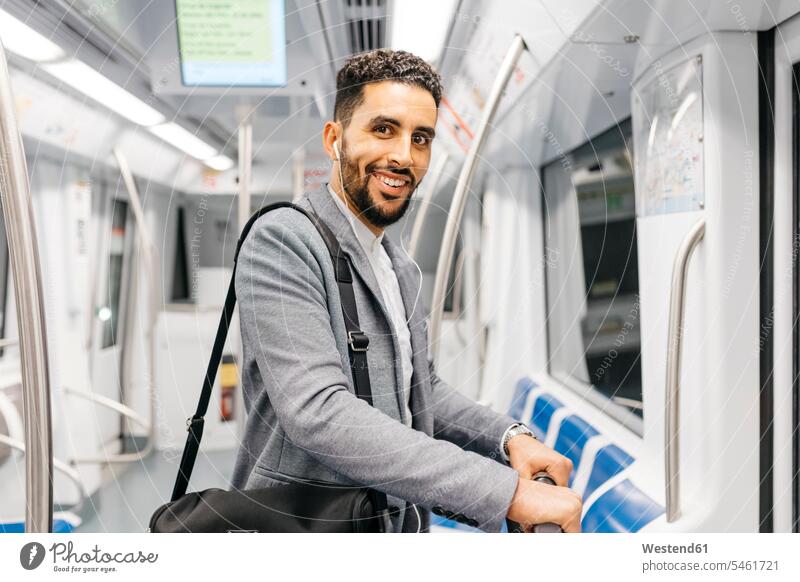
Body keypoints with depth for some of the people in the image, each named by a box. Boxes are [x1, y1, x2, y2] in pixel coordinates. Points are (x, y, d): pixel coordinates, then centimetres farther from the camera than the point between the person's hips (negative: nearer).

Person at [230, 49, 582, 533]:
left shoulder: (403, 270, 9)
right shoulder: (282, 243, -18)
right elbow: (317, 412, -28)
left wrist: (510, 437, -4)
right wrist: (507, 491, -29)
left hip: (403, 524, 8)